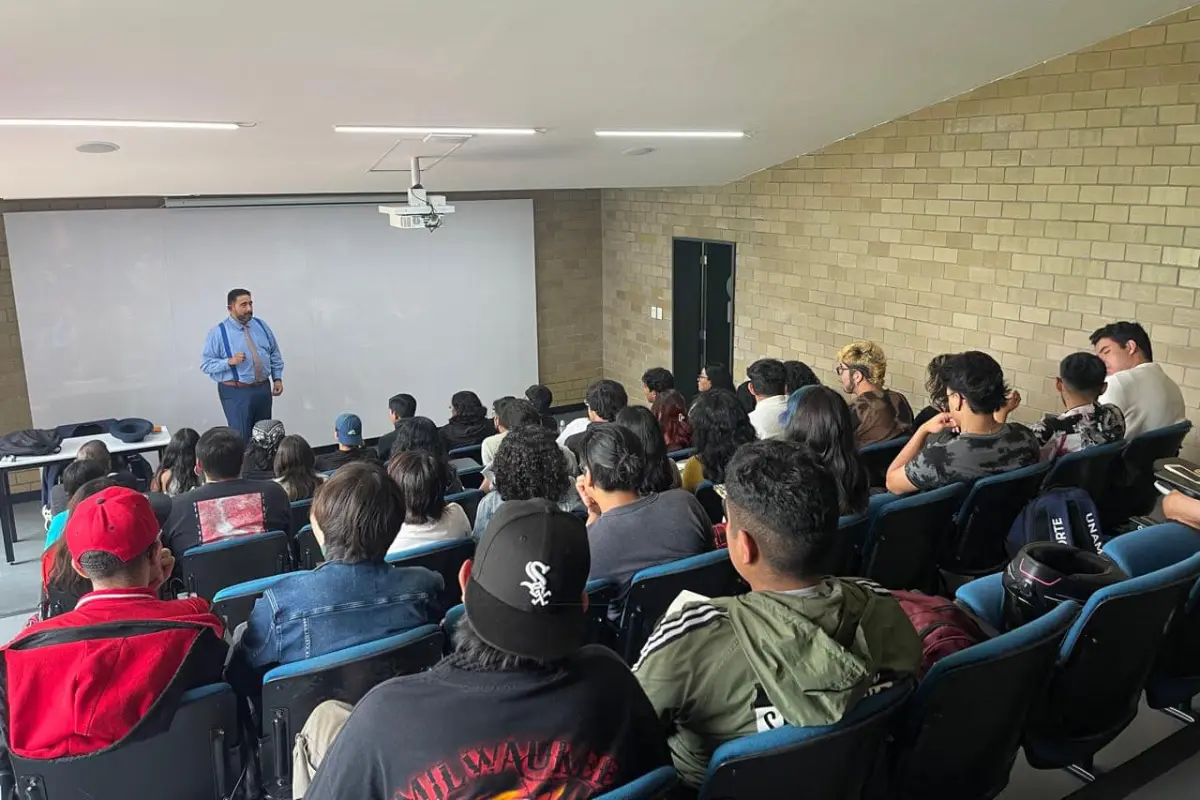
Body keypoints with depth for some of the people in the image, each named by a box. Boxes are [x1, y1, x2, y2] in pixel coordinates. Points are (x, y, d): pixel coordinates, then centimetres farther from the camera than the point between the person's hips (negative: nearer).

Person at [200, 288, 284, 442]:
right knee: (242, 438, -4)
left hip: (263, 389, 5)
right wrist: (229, 361, -24)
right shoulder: (218, 332, -9)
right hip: (236, 393, -5)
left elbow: (275, 354, 14)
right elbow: (206, 364, -9)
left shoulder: (261, 326, 6)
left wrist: (277, 379, 5)